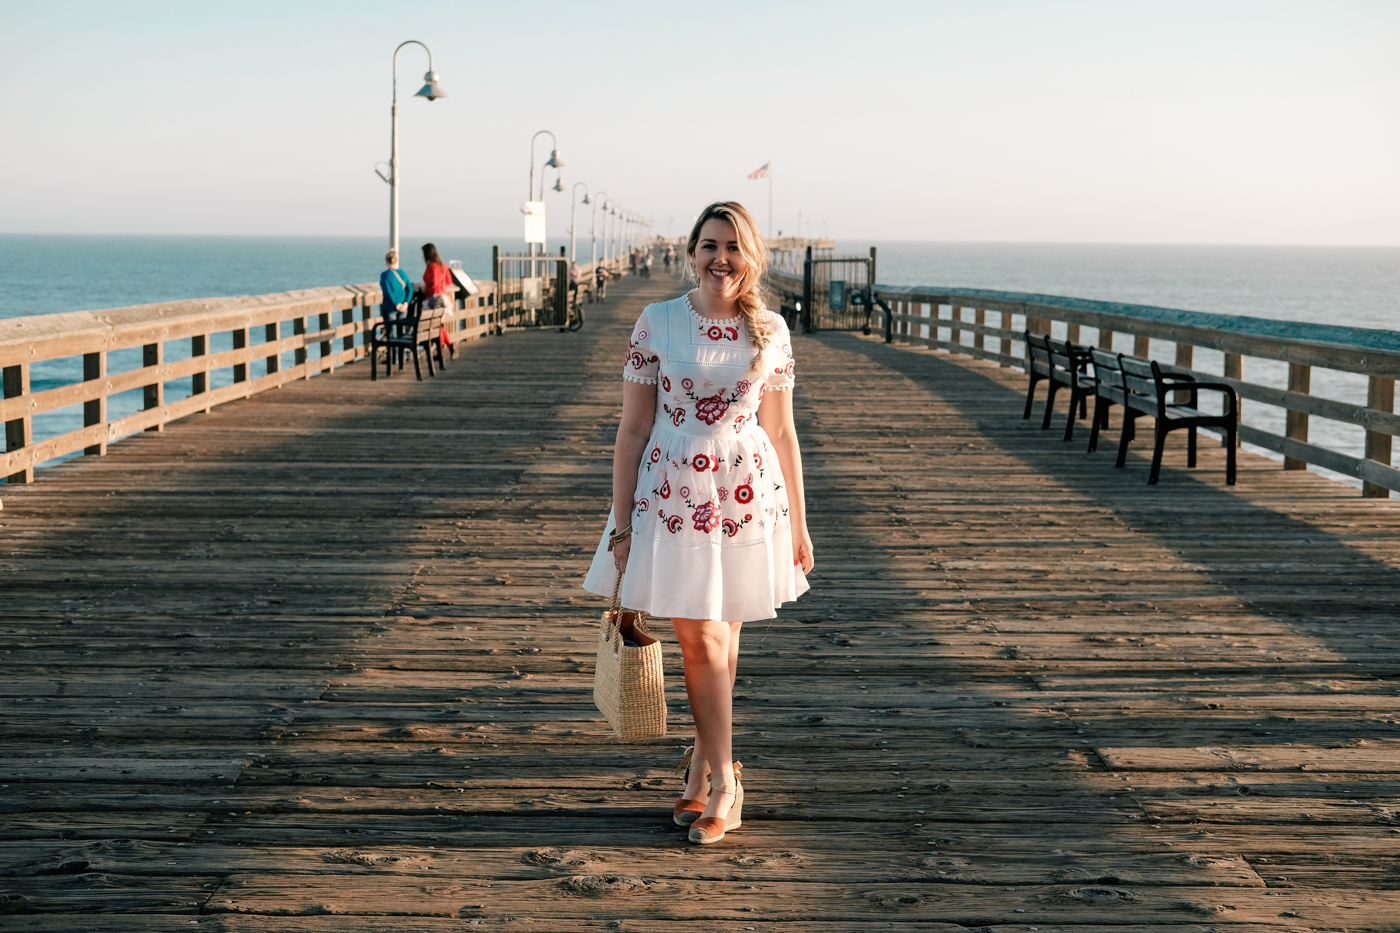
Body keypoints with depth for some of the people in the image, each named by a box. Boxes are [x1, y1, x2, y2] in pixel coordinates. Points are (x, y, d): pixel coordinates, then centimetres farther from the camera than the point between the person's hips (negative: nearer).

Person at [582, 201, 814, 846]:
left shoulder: (770, 331, 3)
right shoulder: (657, 323, -2)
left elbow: (781, 432, 9)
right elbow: (633, 430, 0)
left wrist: (798, 524, 10)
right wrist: (621, 523, -2)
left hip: (749, 496, 2)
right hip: (674, 495, -1)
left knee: (720, 639, 9)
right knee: (700, 641, -3)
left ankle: (702, 761, 26)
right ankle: (722, 782, 8)